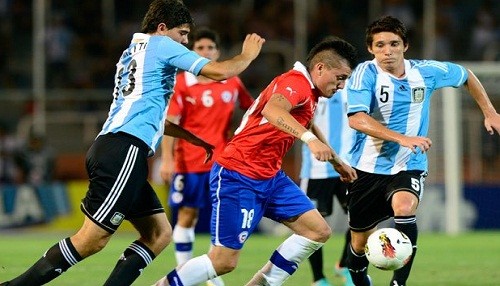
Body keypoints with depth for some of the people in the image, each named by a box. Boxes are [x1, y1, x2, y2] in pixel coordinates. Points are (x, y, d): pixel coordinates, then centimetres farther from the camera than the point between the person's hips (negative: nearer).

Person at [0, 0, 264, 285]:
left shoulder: (132, 52, 28)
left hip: (111, 147, 10)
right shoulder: (161, 45, 2)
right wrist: (248, 55, 17)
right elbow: (220, 71, -3)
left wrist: (195, 139, 40)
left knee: (160, 234, 9)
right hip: (125, 151, -10)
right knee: (93, 239, -12)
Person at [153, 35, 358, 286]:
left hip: (270, 178, 10)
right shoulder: (296, 82, -17)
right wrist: (310, 139, -53)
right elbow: (272, 110, -41)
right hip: (238, 177, -10)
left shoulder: (308, 90, 13)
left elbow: (306, 125, 37)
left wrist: (336, 161, 42)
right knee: (224, 261, -10)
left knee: (319, 231, 1)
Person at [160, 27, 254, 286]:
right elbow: (170, 123, -7)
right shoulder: (181, 84, -3)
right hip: (189, 162, -3)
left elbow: (252, 109, 18)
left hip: (222, 160, 3)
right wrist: (167, 159, -14)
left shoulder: (232, 83, 5)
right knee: (187, 216, 0)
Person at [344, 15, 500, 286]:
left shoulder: (426, 71, -4)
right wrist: (402, 138, -36)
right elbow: (356, 119, -29)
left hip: (408, 167, 1)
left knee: (404, 207, -33)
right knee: (360, 245, 8)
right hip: (368, 168, 0)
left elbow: (466, 76, 16)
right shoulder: (365, 74, -14)